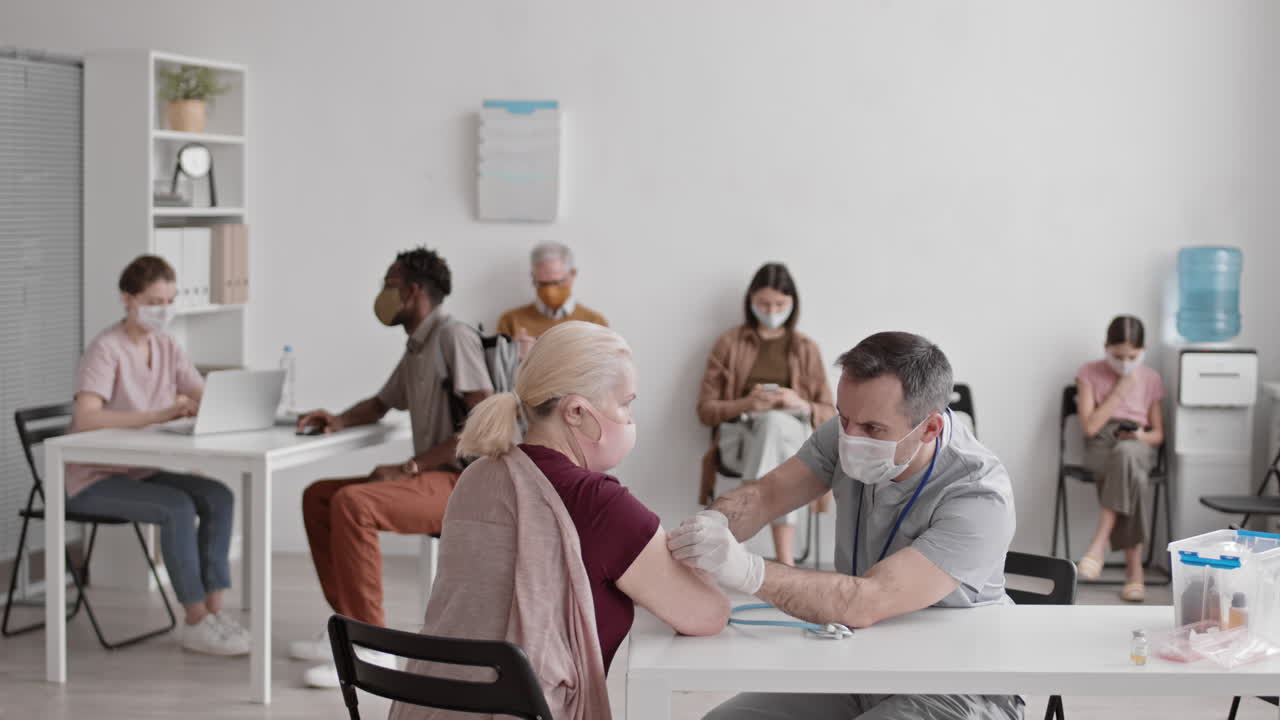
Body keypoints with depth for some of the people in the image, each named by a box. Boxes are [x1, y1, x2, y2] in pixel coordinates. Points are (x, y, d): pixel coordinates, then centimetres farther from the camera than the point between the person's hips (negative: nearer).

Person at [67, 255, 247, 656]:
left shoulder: (167, 347, 5)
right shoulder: (107, 349, -18)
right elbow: (86, 418, -32)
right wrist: (160, 414, -41)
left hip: (143, 471, 7)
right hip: (94, 479, -7)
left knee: (219, 497, -15)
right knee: (178, 507, -28)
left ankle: (214, 609, -11)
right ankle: (196, 623, -17)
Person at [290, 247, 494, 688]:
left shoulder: (453, 337, -12)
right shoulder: (415, 349, 17)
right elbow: (381, 404, 33)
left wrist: (408, 468, -19)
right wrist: (339, 421, 9)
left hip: (461, 485, -10)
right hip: (430, 482, 10)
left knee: (351, 503, -29)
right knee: (317, 497, 12)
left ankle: (371, 648, -26)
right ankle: (349, 623, 11)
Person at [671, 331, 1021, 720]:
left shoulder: (979, 498, -27)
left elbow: (866, 604, -34)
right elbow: (766, 494, -5)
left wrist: (746, 570, -46)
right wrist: (712, 524, -29)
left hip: (956, 689, -5)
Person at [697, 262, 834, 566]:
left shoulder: (807, 349, 15)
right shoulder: (729, 343, 11)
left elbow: (829, 416, 12)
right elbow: (705, 410, 7)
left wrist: (800, 405, -12)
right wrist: (745, 404, -14)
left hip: (794, 437, 1)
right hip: (738, 437, -1)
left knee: (775, 422, -40)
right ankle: (784, 562, -51)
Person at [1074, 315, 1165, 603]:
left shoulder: (1151, 379, 11)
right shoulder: (1089, 374, 4)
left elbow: (1158, 434, 14)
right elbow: (1089, 427, -5)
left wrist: (1142, 436, -10)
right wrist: (1119, 392, -7)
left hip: (1138, 447, 1)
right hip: (1101, 445, -1)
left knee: (1125, 454, -40)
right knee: (1129, 473, -38)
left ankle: (1099, 544, -39)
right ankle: (1134, 565, -36)